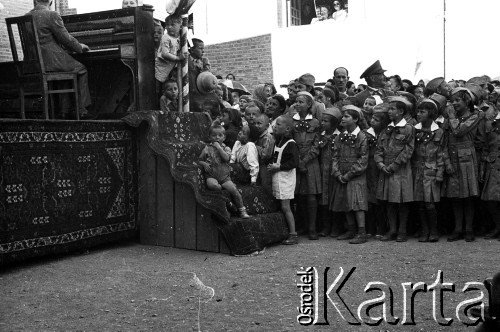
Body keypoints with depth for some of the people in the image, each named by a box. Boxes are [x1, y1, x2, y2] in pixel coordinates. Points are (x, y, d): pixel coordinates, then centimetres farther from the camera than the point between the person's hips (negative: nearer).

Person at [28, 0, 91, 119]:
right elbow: (66, 38, -9)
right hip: (50, 63, -7)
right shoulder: (52, 15, -11)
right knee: (82, 70, 14)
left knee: (67, 69, 29)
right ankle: (81, 109, 12)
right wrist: (80, 47, 10)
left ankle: (65, 110, 24)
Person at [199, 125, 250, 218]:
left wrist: (219, 147, -12)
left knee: (234, 190, -18)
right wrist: (204, 164, -8)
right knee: (212, 185, -38)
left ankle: (242, 210, -5)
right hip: (211, 176, -1)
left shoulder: (226, 148, 7)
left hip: (224, 176, 1)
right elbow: (200, 160, 14)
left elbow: (226, 158, -14)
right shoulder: (207, 149, 8)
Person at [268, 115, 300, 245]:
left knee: (285, 207, -7)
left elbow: (294, 162, -20)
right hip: (276, 177, 8)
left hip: (286, 178, -8)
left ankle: (293, 235, 0)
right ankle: (286, 233, 17)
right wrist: (272, 165, 6)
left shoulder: (290, 144, -14)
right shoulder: (277, 142, 13)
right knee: (282, 206, 10)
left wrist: (278, 167, -18)